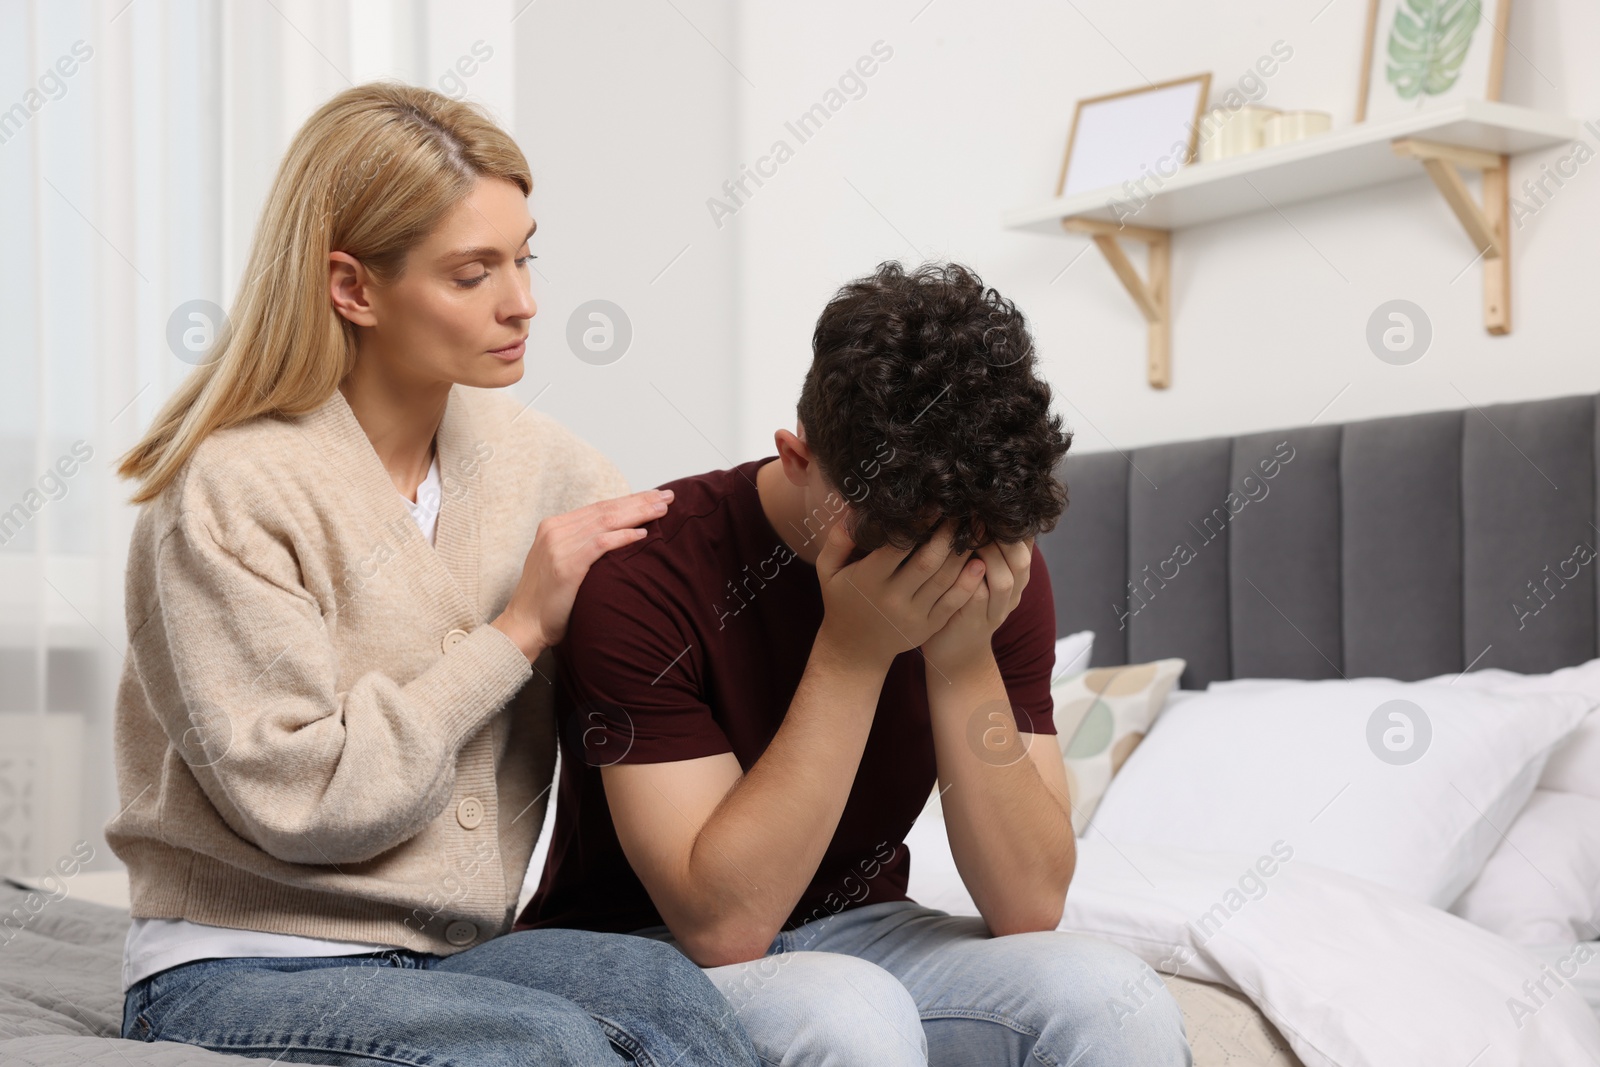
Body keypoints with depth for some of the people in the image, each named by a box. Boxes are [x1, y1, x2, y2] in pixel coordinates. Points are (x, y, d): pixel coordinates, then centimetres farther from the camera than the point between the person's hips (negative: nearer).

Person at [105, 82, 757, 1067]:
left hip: (450, 953, 5)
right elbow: (297, 800, -19)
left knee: (652, 983, -28)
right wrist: (517, 632, -14)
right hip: (237, 974, -5)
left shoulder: (529, 456, 7)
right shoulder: (231, 492, -13)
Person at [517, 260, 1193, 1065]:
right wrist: (854, 649, -31)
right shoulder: (649, 570, -23)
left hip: (853, 937, 4)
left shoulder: (997, 570, -9)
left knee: (1114, 998, -23)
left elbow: (1029, 907, -13)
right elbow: (722, 922, -27)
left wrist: (963, 657, -26)